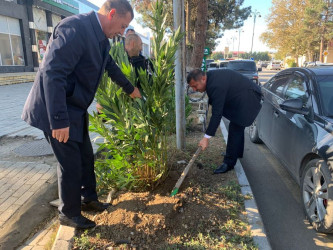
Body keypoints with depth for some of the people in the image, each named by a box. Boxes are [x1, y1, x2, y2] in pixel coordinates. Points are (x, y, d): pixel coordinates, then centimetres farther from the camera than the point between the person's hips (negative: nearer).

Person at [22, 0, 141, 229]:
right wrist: (59, 120, -29)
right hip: (58, 111, -9)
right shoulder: (75, 28, -23)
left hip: (75, 109, 9)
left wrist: (130, 89, 35)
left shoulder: (100, 36, 7)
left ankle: (88, 198, 39)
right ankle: (69, 214, 25)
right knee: (71, 164, 2)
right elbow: (52, 73, -29)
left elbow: (110, 65, 23)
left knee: (86, 157, 18)